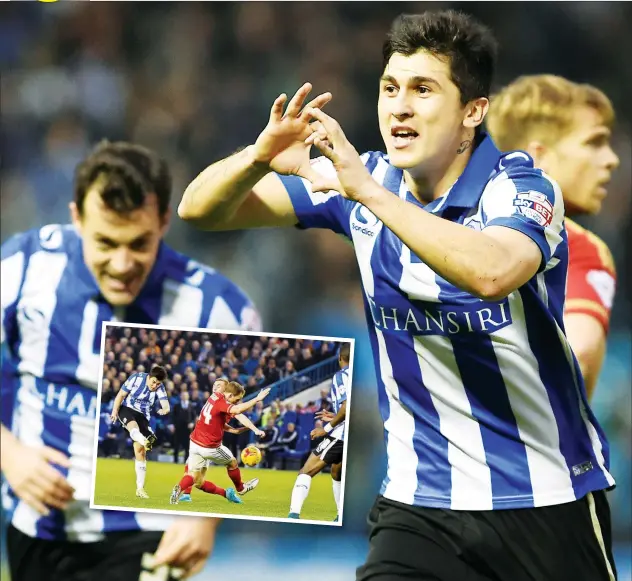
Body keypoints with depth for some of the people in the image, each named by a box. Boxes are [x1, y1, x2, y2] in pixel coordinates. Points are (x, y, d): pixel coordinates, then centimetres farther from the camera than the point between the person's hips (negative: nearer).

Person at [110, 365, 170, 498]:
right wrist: (115, 411, -17)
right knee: (133, 425, -39)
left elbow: (165, 403, -23)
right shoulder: (136, 378, -11)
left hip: (142, 415, 2)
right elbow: (121, 394, -6)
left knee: (140, 451, -5)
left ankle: (140, 488, 0)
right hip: (126, 409, -2)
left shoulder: (160, 388, -7)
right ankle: (145, 441, -74)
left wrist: (165, 409, -47)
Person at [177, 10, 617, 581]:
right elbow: (202, 209, 0)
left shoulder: (520, 187, -13)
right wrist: (261, 157, -21)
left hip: (546, 499, -3)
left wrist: (368, 191, -37)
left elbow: (491, 272, -37)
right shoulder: (362, 179, 1)